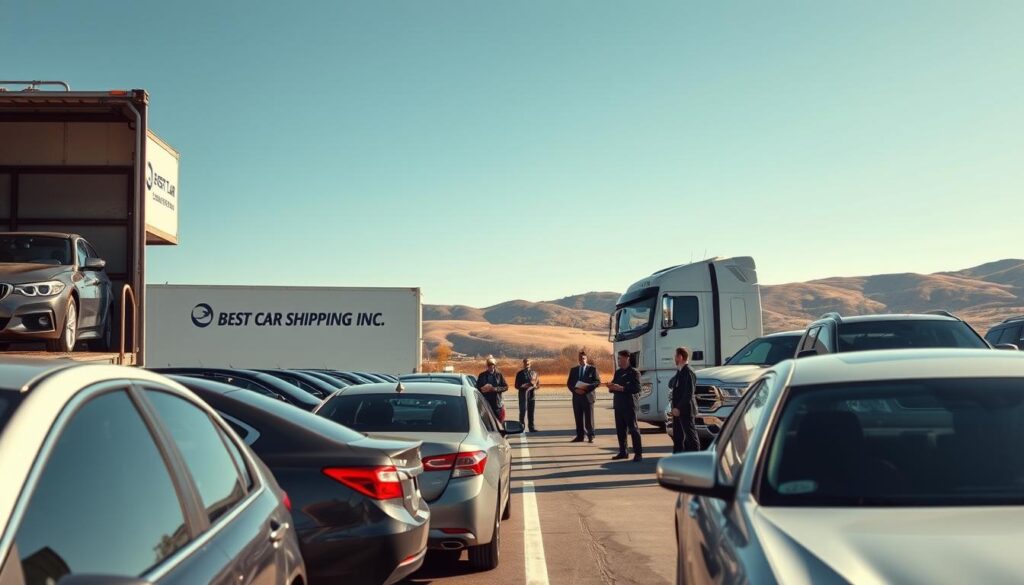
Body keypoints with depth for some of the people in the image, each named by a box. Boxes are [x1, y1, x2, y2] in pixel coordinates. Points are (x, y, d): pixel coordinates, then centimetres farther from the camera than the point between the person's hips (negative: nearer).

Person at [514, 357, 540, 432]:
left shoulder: (534, 373, 13)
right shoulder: (520, 373, 6)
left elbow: (538, 385, 13)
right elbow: (517, 386, 2)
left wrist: (534, 385, -9)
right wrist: (524, 386, -16)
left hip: (532, 394, 3)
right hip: (523, 394, -3)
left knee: (531, 412, 5)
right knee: (523, 411, -7)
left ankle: (532, 427, 11)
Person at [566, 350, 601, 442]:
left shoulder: (592, 369, 3)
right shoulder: (573, 370, 14)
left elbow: (598, 381, -4)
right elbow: (569, 383, 10)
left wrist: (586, 388, -16)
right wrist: (575, 389, -10)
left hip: (588, 396, -3)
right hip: (576, 397, 3)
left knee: (589, 418, -2)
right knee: (578, 418, 4)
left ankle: (590, 436, 5)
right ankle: (579, 436, 8)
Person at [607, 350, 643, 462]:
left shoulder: (634, 372, -6)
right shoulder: (618, 372, 16)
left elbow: (637, 388, -16)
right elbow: (614, 387, 20)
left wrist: (621, 388, -22)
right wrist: (611, 387, -4)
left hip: (629, 405, -7)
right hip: (619, 405, 7)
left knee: (633, 429, -6)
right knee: (620, 430, 8)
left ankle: (638, 454, -4)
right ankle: (622, 452, 16)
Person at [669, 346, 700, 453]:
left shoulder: (689, 373, -15)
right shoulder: (679, 372, 14)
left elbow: (689, 394, -20)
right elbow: (671, 384, 18)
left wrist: (679, 408, -22)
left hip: (686, 410, -9)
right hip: (677, 409, 9)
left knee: (691, 436, -4)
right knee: (677, 436, 14)